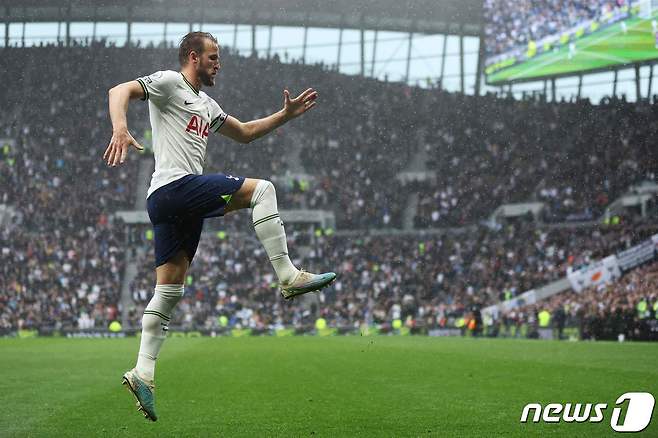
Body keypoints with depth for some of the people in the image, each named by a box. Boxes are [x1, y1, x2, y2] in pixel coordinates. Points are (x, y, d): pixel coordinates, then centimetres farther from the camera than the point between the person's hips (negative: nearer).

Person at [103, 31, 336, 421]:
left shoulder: (206, 104, 29)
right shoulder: (169, 83, 2)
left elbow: (245, 133, 37)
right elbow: (120, 91, -12)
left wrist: (287, 114, 27)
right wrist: (121, 128, -31)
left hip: (174, 205, 9)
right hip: (176, 185, -9)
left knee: (169, 293, 4)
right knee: (261, 189, -13)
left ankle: (143, 373, 1)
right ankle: (288, 276, -15)